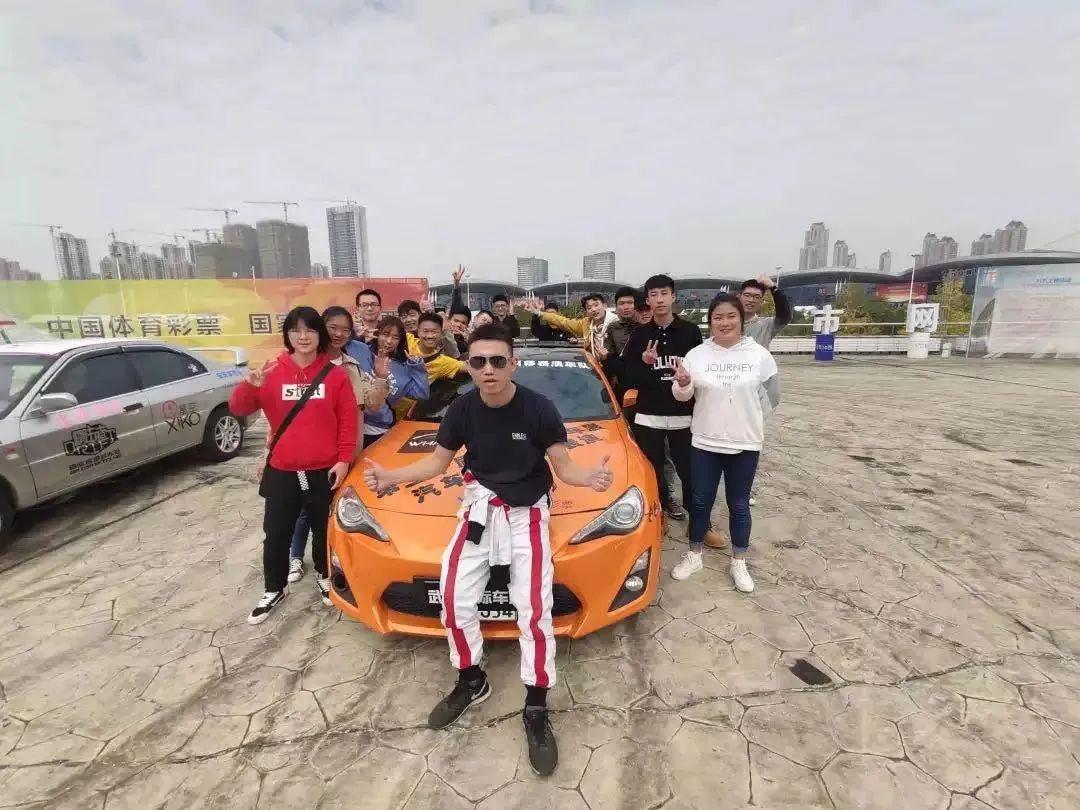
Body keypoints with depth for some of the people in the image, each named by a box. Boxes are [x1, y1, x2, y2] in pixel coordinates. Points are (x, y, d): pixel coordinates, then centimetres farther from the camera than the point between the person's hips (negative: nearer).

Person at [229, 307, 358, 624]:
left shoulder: (335, 374, -3)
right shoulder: (272, 372, -2)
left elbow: (348, 420, -2)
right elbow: (239, 409, -4)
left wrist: (344, 459, -8)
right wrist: (250, 385, -24)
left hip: (324, 471, -1)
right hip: (282, 472, 1)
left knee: (324, 531, 16)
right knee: (276, 535, 12)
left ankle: (324, 576, 40)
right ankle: (274, 589, 33)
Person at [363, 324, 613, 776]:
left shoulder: (539, 408, -17)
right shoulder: (462, 409, -8)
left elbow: (563, 466, -11)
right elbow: (438, 462, 3)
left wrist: (589, 478, -35)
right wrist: (390, 477, -13)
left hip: (528, 513, -3)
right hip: (480, 508, 4)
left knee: (533, 608, -9)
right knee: (454, 596, 3)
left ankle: (536, 708, 11)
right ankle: (470, 682, 29)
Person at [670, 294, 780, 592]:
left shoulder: (759, 354, -3)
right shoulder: (697, 354, -2)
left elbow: (771, 395, 6)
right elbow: (683, 396, -2)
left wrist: (748, 419, 6)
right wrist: (682, 384, -23)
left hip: (745, 444, 0)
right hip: (704, 442, 1)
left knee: (738, 505, 11)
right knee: (700, 501, 9)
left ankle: (738, 564, 26)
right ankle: (694, 556, 26)